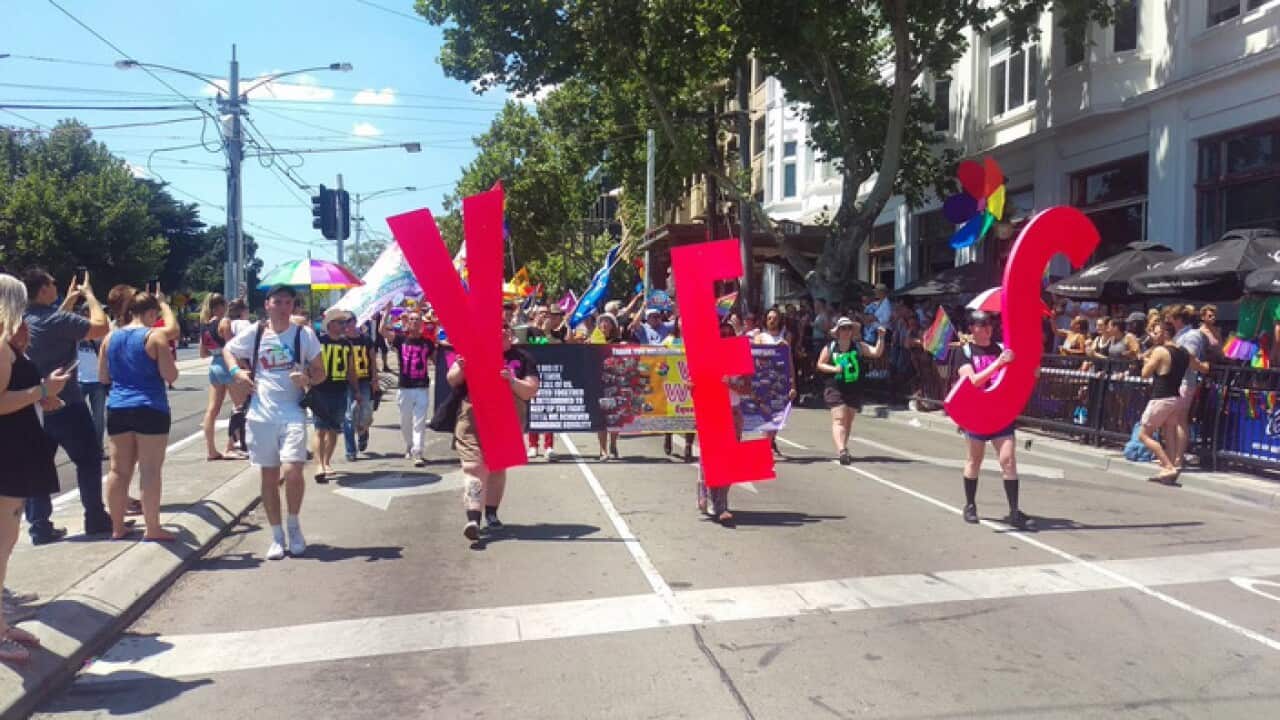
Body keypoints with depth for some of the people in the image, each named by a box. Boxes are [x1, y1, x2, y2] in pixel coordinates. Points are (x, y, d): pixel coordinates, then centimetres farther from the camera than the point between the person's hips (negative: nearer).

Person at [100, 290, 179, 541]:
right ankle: (152, 528, 2)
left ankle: (117, 526, 19)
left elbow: (103, 376, 15)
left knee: (119, 469, 11)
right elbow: (171, 376, -10)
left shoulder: (111, 337, 9)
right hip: (150, 409, -6)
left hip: (117, 409, 6)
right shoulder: (155, 336, -8)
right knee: (150, 470, -2)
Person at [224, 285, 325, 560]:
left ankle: (294, 523, 9)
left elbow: (321, 372, 5)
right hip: (262, 413, 2)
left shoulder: (304, 334, 0)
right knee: (269, 476, 8)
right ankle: (277, 536, 20)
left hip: (293, 412, -2)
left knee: (292, 471, -17)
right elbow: (228, 350, 21)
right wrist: (236, 371, 2)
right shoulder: (253, 333, 4)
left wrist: (308, 379, -17)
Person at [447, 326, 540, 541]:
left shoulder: (522, 359, 5)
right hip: (473, 419, -2)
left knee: (498, 467, 15)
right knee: (474, 467, -14)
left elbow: (531, 391, -3)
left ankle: (491, 513, 30)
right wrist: (461, 368, -18)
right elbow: (452, 381, 4)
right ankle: (473, 519, -22)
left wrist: (512, 380, -21)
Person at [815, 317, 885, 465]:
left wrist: (881, 337, -18)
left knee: (848, 422, 12)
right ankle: (842, 450, -25)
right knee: (838, 420, -14)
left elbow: (877, 353, -5)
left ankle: (844, 449, 26)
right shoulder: (830, 347, 0)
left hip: (855, 389, 3)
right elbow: (820, 364, 5)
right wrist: (833, 368, -12)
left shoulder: (859, 346, 3)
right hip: (835, 389, -3)